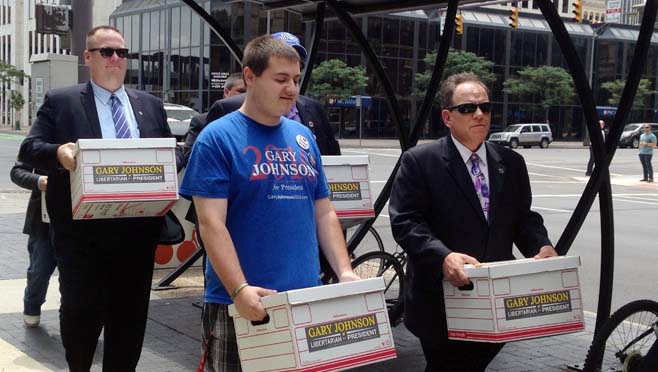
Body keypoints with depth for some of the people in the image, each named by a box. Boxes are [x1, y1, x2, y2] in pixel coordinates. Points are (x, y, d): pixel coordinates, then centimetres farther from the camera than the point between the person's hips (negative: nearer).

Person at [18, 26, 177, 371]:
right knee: (81, 310, -1)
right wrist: (58, 153, -25)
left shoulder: (151, 105, 14)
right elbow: (29, 148, -3)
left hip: (137, 228, 4)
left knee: (130, 313, 10)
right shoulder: (60, 101, 3)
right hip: (83, 230, -3)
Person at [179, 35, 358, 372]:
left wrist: (344, 272, 1)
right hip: (241, 306, -5)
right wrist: (240, 290, -23)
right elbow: (211, 224, -13)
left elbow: (324, 213, 14)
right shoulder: (217, 138, -6)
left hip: (307, 301, 6)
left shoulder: (304, 138, 11)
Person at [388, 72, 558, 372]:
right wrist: (443, 256, -30)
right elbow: (405, 221, -14)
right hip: (443, 303, -5)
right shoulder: (419, 161, -7)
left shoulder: (511, 163, 10)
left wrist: (541, 247, -8)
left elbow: (524, 218, 14)